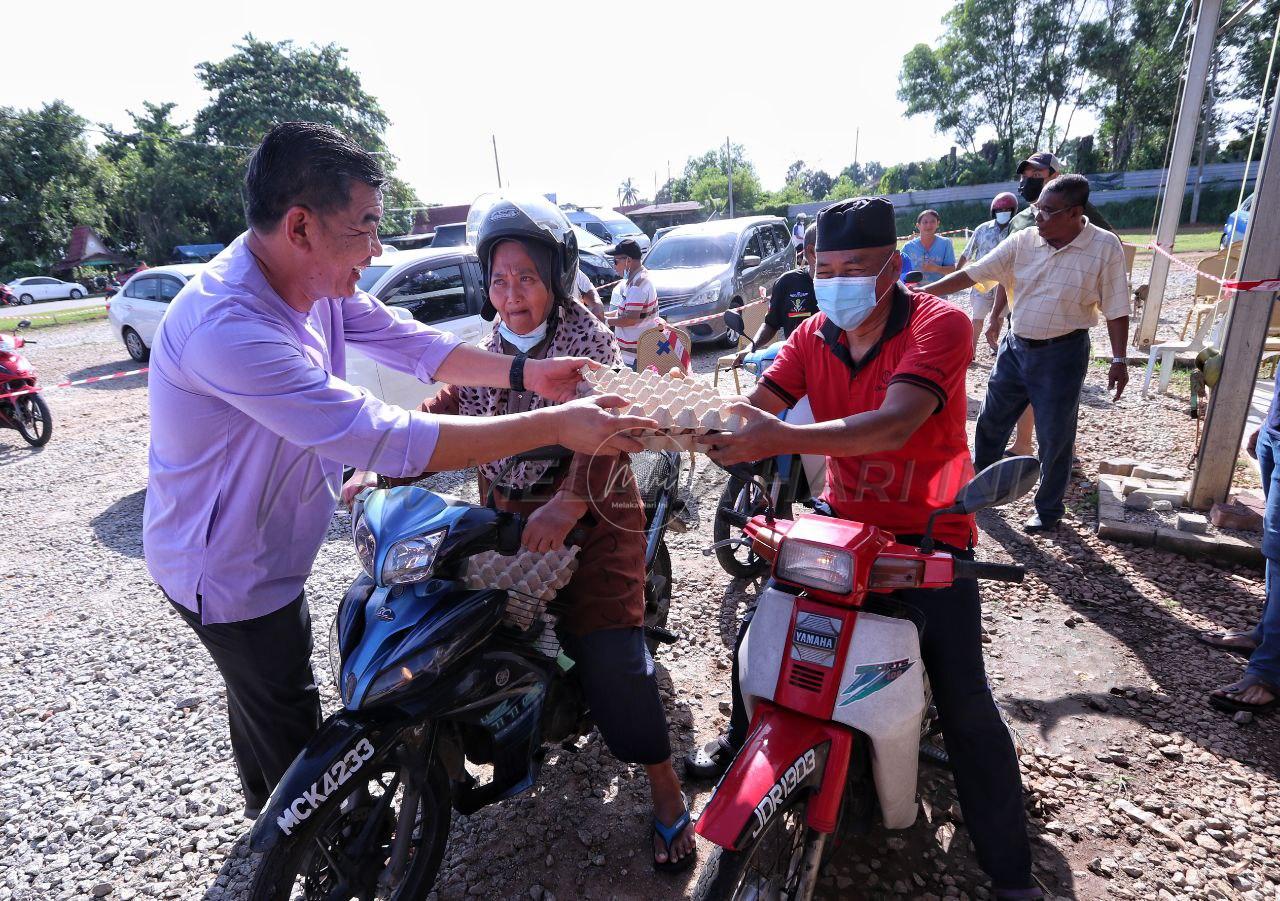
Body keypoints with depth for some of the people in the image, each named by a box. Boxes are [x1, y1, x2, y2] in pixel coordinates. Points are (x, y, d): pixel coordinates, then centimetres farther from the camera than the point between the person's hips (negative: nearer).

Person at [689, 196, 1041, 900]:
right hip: (842, 518, 5)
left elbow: (895, 424, -35)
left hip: (930, 531, -4)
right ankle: (744, 737, 38)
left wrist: (783, 439, -49)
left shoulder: (940, 325, -18)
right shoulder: (814, 336, -2)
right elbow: (756, 406, -14)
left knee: (966, 705, -4)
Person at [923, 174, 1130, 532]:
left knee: (1055, 437, 6)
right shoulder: (1022, 241, -2)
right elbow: (972, 273, -3)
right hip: (1015, 347, 4)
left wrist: (1119, 360, -9)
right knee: (991, 421, 14)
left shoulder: (1105, 247, -9)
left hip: (1062, 354, -3)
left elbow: (1116, 309, -7)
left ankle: (1049, 510, 25)